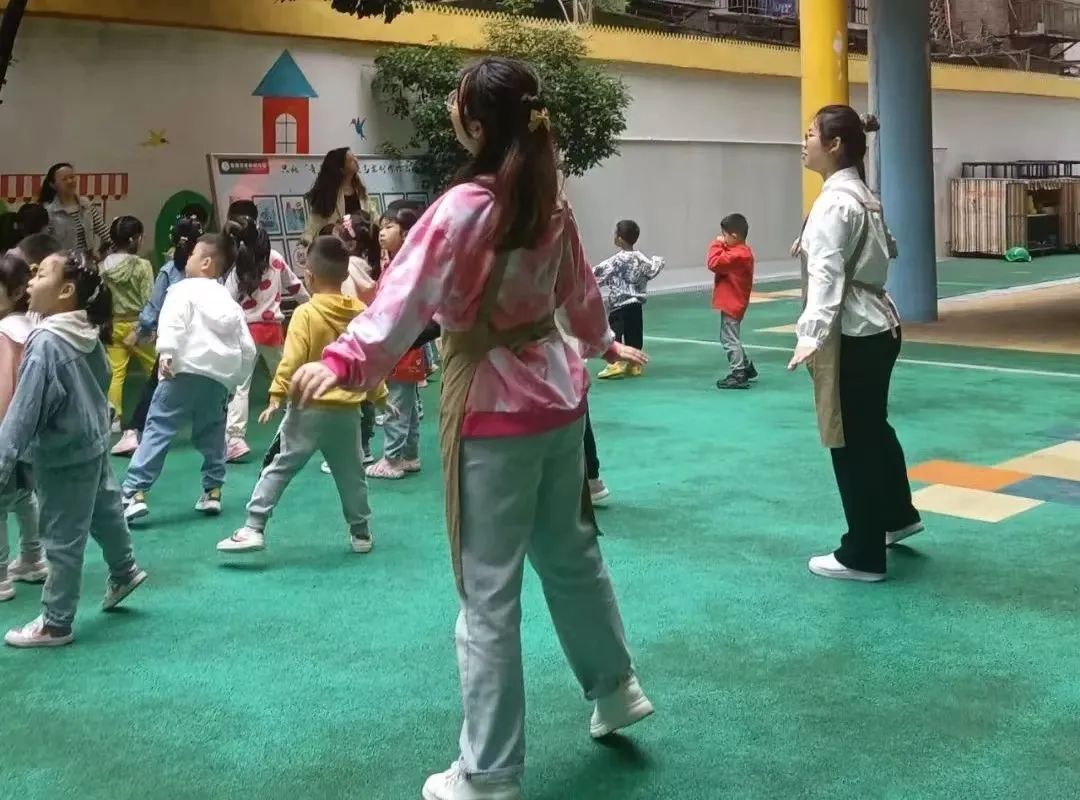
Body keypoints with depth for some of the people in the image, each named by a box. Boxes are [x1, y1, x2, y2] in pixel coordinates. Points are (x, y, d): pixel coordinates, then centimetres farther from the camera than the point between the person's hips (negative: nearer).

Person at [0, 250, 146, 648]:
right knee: (103, 509, 29)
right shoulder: (88, 332, -2)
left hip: (63, 456, -9)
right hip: (91, 443, 9)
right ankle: (123, 571, 51)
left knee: (62, 540, 4)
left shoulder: (46, 343, -28)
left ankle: (54, 623, 17)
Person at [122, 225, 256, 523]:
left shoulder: (184, 289, 6)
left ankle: (135, 494, -15)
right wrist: (236, 378, 31)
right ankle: (212, 491, 23)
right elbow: (248, 349, 22)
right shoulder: (230, 302, 24)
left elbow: (172, 322, -14)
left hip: (186, 370, -6)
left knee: (158, 429, -7)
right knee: (211, 434, 22)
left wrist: (167, 354, -22)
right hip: (219, 376, 6)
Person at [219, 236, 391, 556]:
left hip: (309, 409, -4)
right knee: (351, 474, 18)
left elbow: (292, 360, -17)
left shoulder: (306, 313, -11)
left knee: (279, 468, 3)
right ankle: (361, 533, 27)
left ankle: (254, 529, -1)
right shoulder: (362, 313, 2)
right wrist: (379, 396, 23)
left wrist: (277, 396, -13)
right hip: (347, 411, 4)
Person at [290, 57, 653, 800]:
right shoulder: (551, 203, 4)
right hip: (557, 396, 8)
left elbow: (407, 296, -29)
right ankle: (615, 688, 44)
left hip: (492, 410, -7)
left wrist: (342, 361, -37)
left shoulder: (462, 208, -18)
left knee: (489, 594, 2)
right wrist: (604, 342, 36)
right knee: (571, 552, 26)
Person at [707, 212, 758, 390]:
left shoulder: (737, 255, -24)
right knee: (732, 338, 23)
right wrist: (721, 247, 2)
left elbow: (714, 263, -28)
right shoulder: (743, 251, 9)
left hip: (731, 304, -11)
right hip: (733, 302, 11)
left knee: (730, 340, -4)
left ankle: (739, 376, 0)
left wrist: (717, 245, -16)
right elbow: (722, 263, 15)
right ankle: (746, 368, 33)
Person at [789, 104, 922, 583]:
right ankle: (897, 516, 44)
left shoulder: (835, 202, -18)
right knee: (871, 427, 25)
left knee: (852, 442, 1)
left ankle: (862, 556, 13)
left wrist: (811, 336, -33)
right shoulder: (862, 195, 12)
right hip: (877, 327, 10)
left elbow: (827, 274, -27)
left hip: (852, 335, -10)